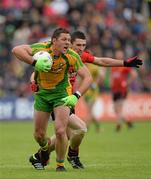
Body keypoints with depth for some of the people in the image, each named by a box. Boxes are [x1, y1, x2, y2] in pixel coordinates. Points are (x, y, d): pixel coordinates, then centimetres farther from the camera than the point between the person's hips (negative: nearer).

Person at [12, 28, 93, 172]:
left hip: (61, 94, -1)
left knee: (60, 131, -17)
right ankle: (45, 150, 45)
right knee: (39, 134, 9)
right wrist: (35, 62, -39)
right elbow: (16, 50, -27)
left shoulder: (72, 56, -20)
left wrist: (76, 96, -31)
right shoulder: (42, 48, -21)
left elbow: (87, 77, -17)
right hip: (42, 93, 1)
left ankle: (60, 164, 6)